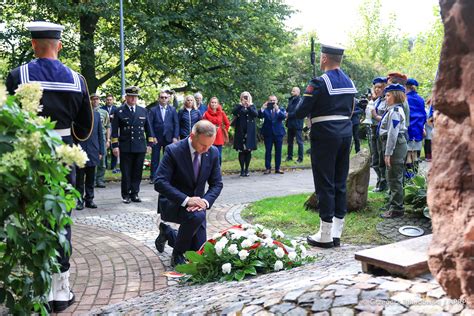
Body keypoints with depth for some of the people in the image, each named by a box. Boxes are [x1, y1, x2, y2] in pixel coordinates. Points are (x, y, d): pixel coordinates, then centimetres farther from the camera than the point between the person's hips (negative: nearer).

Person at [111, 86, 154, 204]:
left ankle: (134, 194, 15)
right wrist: (115, 145, -6)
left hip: (140, 147, 3)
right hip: (125, 148, -3)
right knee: (126, 173, 3)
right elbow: (114, 130, 0)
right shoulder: (119, 112, 1)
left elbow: (148, 129, 14)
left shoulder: (143, 111, 11)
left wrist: (149, 143, 8)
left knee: (137, 172, 6)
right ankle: (126, 195, 13)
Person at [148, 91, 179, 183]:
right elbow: (150, 124, -1)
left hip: (169, 138, 1)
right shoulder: (153, 110, 2)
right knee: (155, 158, 3)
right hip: (156, 138, -1)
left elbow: (176, 124, 3)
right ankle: (153, 177, 10)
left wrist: (175, 137, -5)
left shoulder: (172, 110, 6)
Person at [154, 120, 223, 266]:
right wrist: (186, 200, -33)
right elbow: (160, 182, -24)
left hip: (196, 204, 5)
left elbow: (217, 183, 0)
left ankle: (167, 232, 32)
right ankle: (177, 254, -10)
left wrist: (205, 201, -20)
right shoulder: (173, 151, -19)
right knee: (197, 215, -37)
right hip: (173, 203, -5)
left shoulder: (213, 152, -5)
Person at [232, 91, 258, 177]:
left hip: (250, 131, 1)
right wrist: (241, 105, -18)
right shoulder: (238, 106, 9)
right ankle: (242, 169, 6)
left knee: (248, 150, 1)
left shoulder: (252, 106, 11)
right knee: (241, 151, -1)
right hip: (240, 131, -1)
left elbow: (256, 114, -7)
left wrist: (249, 107, -17)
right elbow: (234, 112, -11)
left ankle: (246, 169, 10)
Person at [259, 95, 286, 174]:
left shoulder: (281, 109, 7)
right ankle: (268, 168, 7)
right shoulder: (265, 110, 5)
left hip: (278, 133, 1)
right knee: (268, 151, 1)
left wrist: (277, 109, -24)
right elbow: (260, 116, -12)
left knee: (278, 151, 5)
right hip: (268, 133, -1)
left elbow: (284, 116, -12)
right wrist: (262, 108, -26)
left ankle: (277, 168, 13)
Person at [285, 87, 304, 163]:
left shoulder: (300, 101, -11)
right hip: (290, 124, 8)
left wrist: (289, 115, -15)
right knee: (289, 141, 13)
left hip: (297, 124, -8)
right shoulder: (290, 100, 13)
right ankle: (289, 157, 22)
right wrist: (286, 113, -2)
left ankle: (300, 158, 2)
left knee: (299, 141, -2)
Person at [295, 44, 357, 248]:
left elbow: (300, 113, -14)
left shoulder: (319, 83, -13)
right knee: (340, 183, 10)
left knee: (325, 185, -2)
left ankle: (325, 236, 5)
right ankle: (336, 233, 17)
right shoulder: (349, 83, 11)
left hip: (324, 136, -7)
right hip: (345, 134, 7)